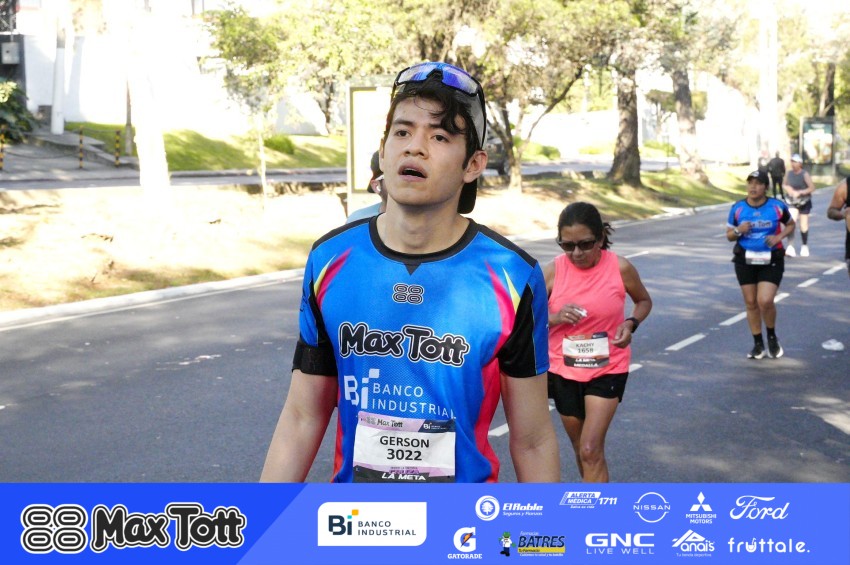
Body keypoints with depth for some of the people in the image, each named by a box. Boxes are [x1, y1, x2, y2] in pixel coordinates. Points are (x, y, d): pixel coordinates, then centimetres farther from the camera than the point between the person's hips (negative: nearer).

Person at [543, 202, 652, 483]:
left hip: (608, 369, -2)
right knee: (581, 450, 17)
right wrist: (555, 317, -25)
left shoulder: (620, 268, -11)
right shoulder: (553, 271, -10)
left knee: (591, 450, -11)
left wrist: (631, 323, -13)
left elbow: (644, 301, 7)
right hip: (563, 369, 2)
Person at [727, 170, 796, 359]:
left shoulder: (777, 206, -5)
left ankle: (772, 337, 14)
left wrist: (779, 236, -9)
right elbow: (729, 235, 7)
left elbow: (790, 225, 11)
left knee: (765, 301, -14)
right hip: (745, 260, 2)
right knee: (751, 303, 5)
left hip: (771, 261, -2)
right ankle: (758, 344, 20)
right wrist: (738, 231, -15)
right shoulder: (737, 208, -1)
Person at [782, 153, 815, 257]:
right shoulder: (788, 173, 0)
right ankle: (790, 247, -24)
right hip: (792, 203, 2)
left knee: (803, 226, 7)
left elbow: (812, 188, -17)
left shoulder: (804, 174, -13)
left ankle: (804, 246, 28)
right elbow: (784, 184, 14)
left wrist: (799, 192, -25)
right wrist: (787, 188, -8)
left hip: (804, 203, -2)